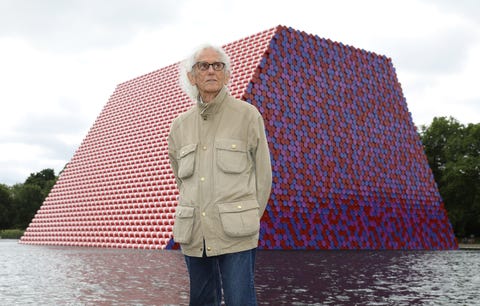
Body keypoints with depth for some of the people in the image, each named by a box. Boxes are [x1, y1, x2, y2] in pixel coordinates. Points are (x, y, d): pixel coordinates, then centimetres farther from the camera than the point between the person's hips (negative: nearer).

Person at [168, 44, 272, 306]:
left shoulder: (247, 115, -1)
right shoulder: (179, 126, 11)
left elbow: (263, 173, 3)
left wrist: (249, 220, 6)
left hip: (236, 235, -4)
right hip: (194, 234, 4)